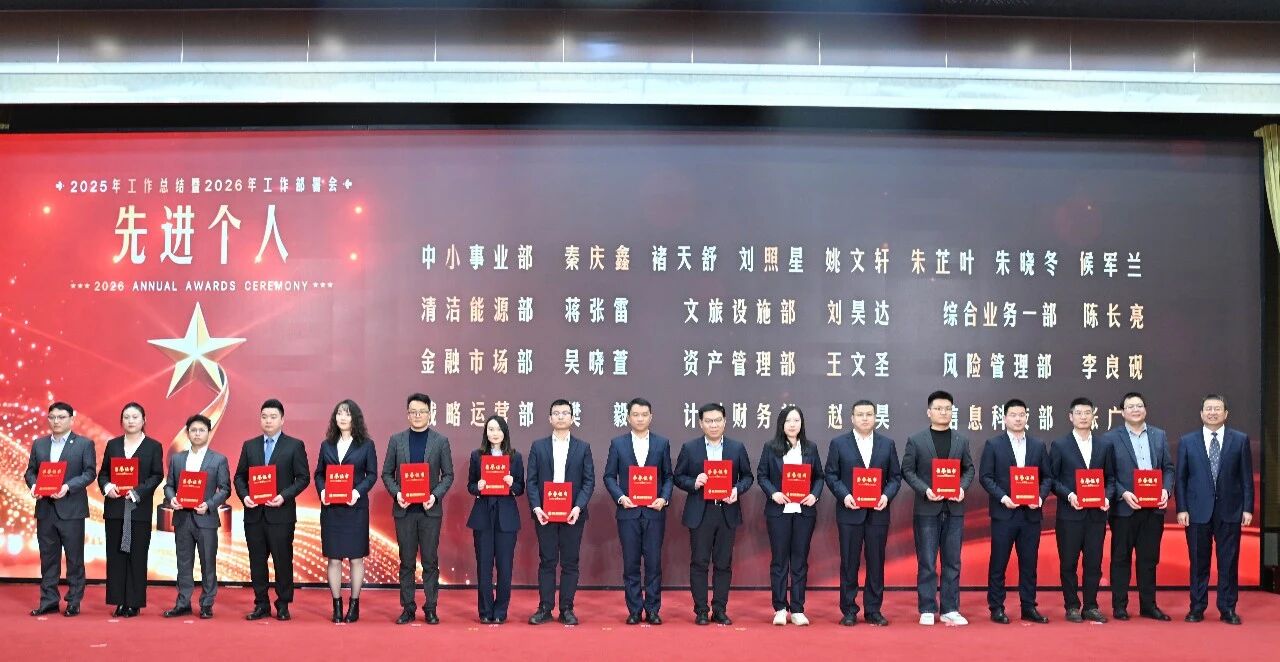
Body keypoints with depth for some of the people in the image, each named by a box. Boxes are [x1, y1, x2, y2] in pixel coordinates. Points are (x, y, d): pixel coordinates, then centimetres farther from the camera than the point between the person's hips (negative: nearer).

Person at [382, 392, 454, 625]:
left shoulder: (441, 441, 3)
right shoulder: (396, 440, 6)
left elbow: (448, 475, 3)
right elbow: (387, 473, 7)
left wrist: (436, 495, -12)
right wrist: (396, 493, -10)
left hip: (430, 509, -1)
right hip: (404, 509, 1)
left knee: (430, 560, 2)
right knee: (407, 561, 6)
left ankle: (430, 608, 9)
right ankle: (407, 608, 12)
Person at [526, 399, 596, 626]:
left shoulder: (583, 448, 6)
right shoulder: (538, 446, 7)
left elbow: (589, 481, 1)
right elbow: (531, 481, 3)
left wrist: (578, 507, -12)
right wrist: (536, 508, -10)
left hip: (573, 514, 0)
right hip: (545, 513, 0)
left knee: (570, 563, 3)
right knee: (547, 562, 4)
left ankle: (567, 609, 10)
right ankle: (544, 608, 10)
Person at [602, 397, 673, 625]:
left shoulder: (662, 443, 6)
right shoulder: (618, 443, 5)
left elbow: (668, 476, 7)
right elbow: (609, 476, 4)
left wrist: (664, 498, -8)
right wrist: (620, 497, -10)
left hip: (654, 511, 0)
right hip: (628, 512, 0)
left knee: (654, 562, 2)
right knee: (631, 563, 4)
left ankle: (653, 610, 11)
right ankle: (634, 610, 12)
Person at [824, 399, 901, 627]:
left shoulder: (887, 444, 8)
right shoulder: (838, 443, 3)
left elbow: (896, 477, 8)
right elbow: (831, 475, 2)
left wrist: (887, 495, -10)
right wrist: (844, 495, -13)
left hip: (878, 512, 2)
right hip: (850, 512, -1)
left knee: (876, 562, 5)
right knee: (849, 563, 3)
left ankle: (874, 610, 14)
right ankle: (849, 610, 10)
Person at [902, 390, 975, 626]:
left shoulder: (961, 441, 10)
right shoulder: (915, 440, 1)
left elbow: (969, 469, 12)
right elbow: (907, 471, -1)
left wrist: (963, 487, -8)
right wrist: (925, 490, -15)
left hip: (954, 509, 3)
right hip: (927, 509, -3)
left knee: (952, 561, 6)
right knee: (927, 562, 1)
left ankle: (950, 609, 13)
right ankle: (927, 610, 8)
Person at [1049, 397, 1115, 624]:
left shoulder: (1105, 445, 10)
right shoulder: (1059, 445, 2)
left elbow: (1110, 477, 11)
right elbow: (1052, 478, 0)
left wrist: (1107, 496, -7)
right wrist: (1068, 495, -15)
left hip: (1096, 514, 2)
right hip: (1069, 513, -2)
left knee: (1094, 562, 5)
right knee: (1068, 563, 2)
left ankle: (1091, 606, 14)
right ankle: (1072, 607, 11)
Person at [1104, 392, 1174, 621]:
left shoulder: (1159, 436, 11)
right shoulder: (1112, 438, -1)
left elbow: (1168, 468, 11)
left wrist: (1165, 490, -6)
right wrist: (1123, 494, -16)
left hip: (1154, 508, 3)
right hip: (1124, 508, -3)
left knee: (1149, 559, 9)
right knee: (1121, 558, 3)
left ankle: (1148, 605, 17)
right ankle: (1119, 606, 10)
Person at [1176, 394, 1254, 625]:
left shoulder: (1240, 440, 4)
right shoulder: (1187, 441, 5)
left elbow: (1247, 477, 4)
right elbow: (1180, 477, 4)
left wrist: (1248, 508, -2)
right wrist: (1181, 508, -3)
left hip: (1229, 511, 0)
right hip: (1198, 511, 0)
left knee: (1229, 562, 4)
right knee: (1198, 562, 5)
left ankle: (1227, 609, 14)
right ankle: (1197, 608, 14)